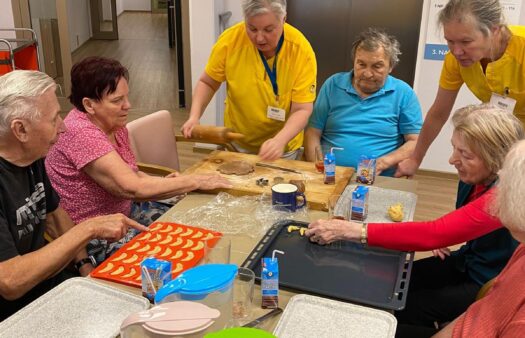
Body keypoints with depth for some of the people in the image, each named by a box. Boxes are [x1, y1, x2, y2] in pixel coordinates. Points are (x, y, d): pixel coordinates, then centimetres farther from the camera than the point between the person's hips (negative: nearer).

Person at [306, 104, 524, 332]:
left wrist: (352, 231, -41)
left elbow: (432, 234, -41)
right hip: (466, 262, 7)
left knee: (408, 307, -10)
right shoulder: (473, 176, -10)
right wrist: (446, 236, -10)